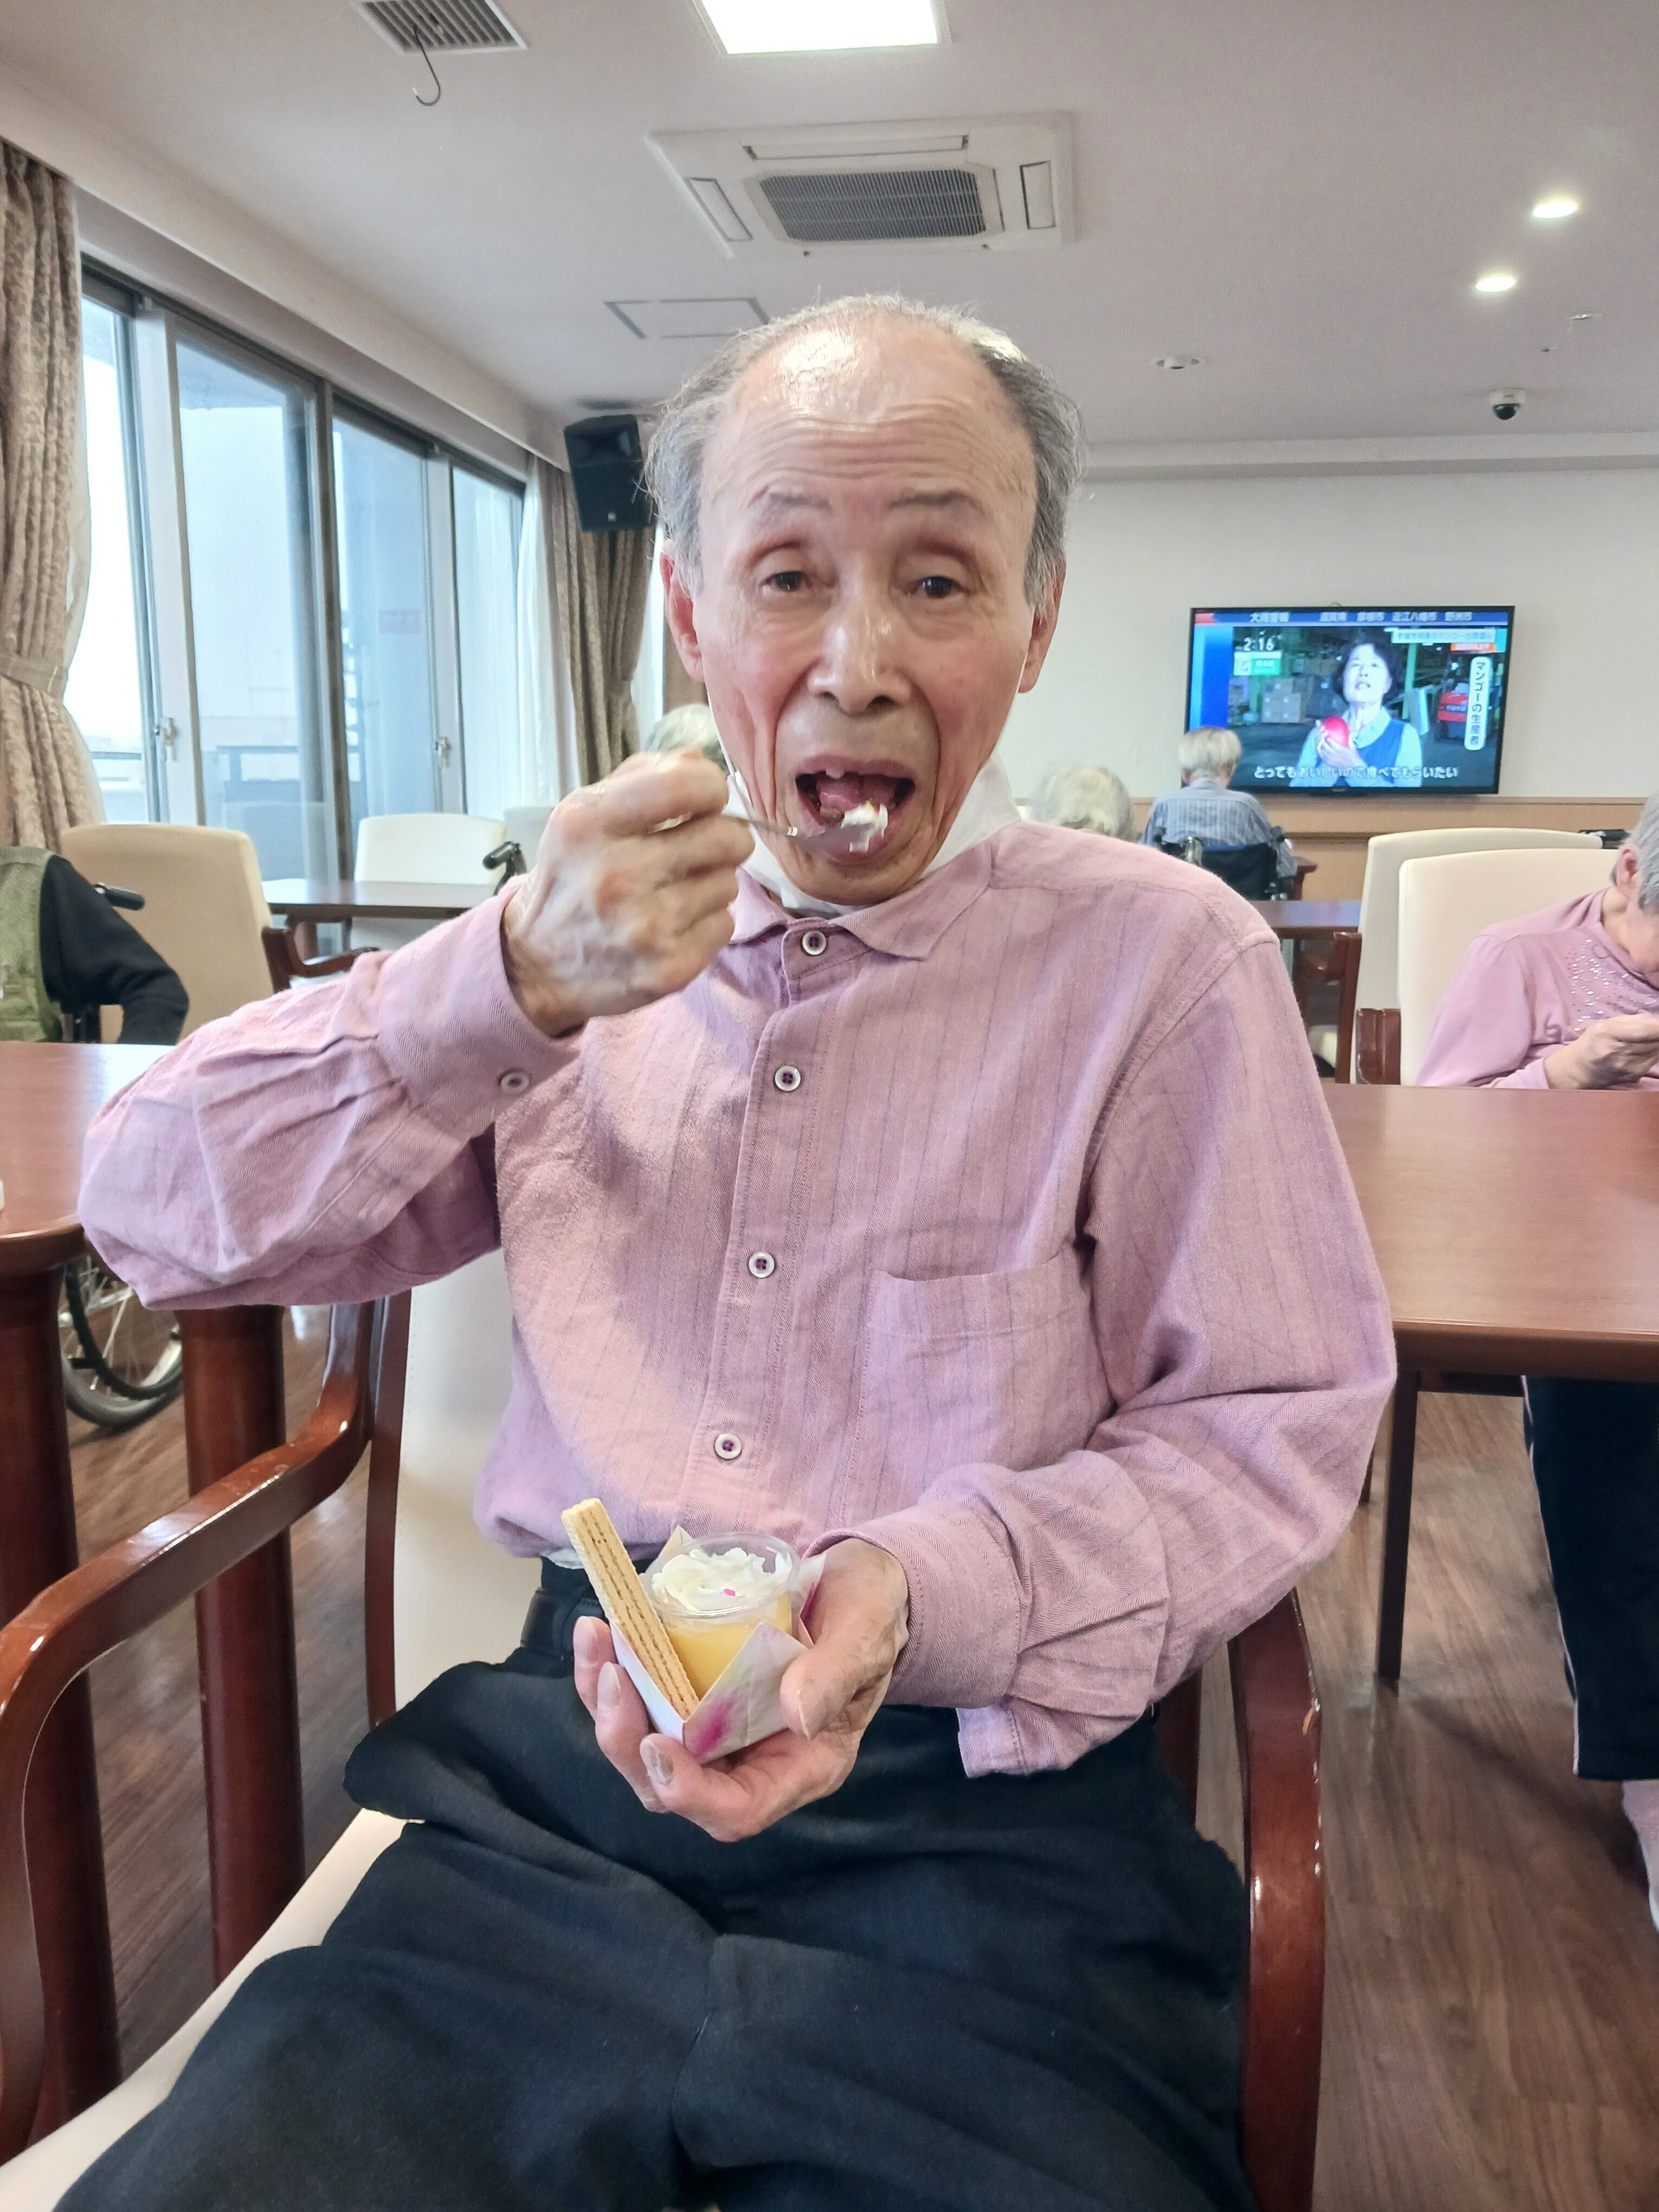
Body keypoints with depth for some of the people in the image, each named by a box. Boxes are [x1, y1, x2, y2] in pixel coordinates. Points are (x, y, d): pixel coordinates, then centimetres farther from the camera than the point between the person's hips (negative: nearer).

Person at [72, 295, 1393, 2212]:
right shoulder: (589, 940, 9)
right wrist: (511, 986, -11)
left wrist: (923, 1593, -20)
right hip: (558, 1784, 2)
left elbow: (1274, 1428, -2)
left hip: (985, 1814, -1)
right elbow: (158, 1209, 5)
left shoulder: (1166, 959, -1)